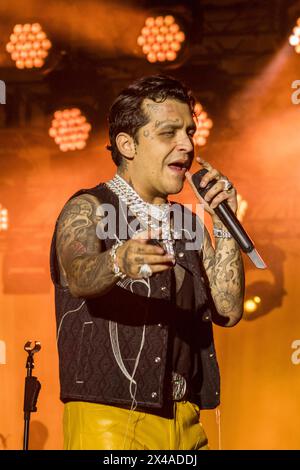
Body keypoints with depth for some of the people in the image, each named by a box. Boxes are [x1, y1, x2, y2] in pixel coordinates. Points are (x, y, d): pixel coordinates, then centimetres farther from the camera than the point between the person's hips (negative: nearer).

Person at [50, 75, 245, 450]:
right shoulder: (88, 210, -3)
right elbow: (79, 274, -24)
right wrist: (118, 262, -45)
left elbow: (227, 311, 7)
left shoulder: (188, 225, 15)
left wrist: (225, 223, 0)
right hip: (108, 419, -5)